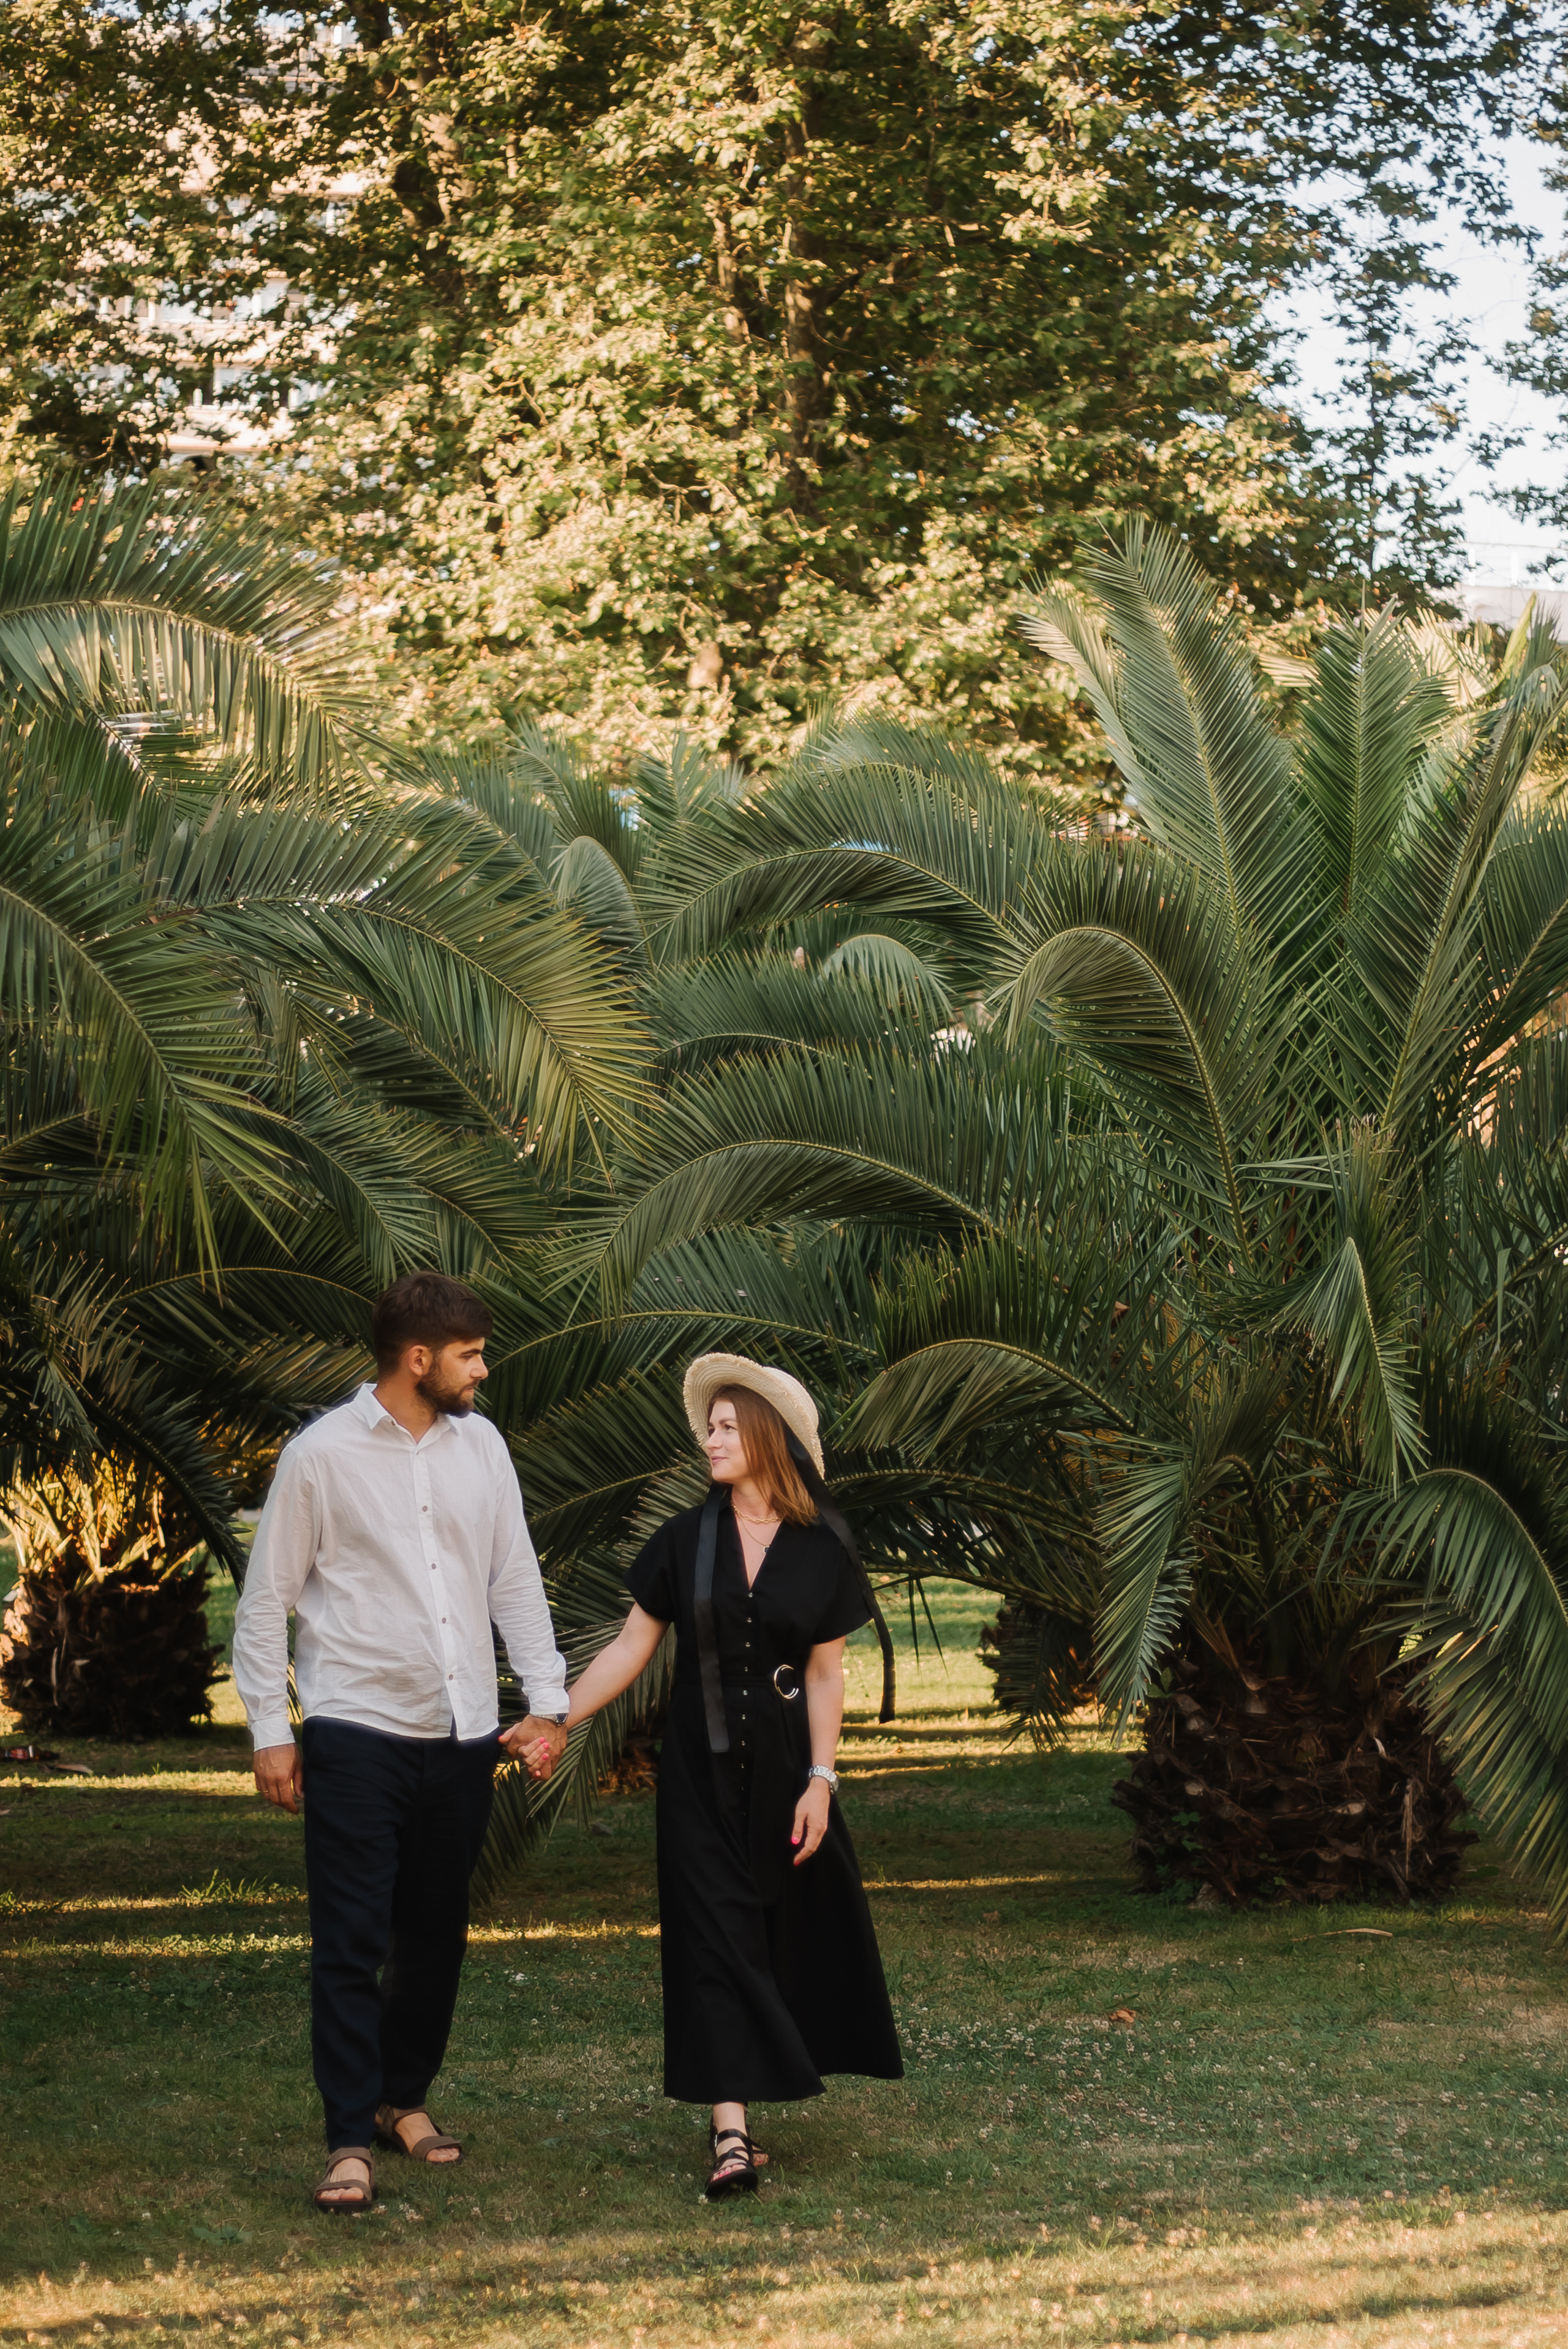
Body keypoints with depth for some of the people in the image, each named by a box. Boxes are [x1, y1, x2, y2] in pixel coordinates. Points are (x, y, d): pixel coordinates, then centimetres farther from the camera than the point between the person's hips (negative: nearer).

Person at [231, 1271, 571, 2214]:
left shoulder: (480, 1446, 6)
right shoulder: (323, 1455, -7)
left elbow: (516, 1580, 12)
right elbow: (267, 1598, -3)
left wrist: (548, 1700, 5)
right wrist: (270, 1730, -6)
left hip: (461, 1734, 5)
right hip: (358, 1733, -5)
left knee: (438, 1934, 14)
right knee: (353, 1943, -5)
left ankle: (405, 2097, 31)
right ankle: (350, 2140, -2)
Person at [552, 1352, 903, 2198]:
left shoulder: (819, 1555, 0)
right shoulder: (685, 1540, 1)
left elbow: (825, 1675, 0)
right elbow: (632, 1646, 3)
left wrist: (820, 1780, -7)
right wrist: (556, 1722, -3)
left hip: (782, 1765, 1)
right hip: (701, 1769, 0)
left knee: (792, 1927, 7)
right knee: (715, 1935, -5)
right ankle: (730, 2135, -10)